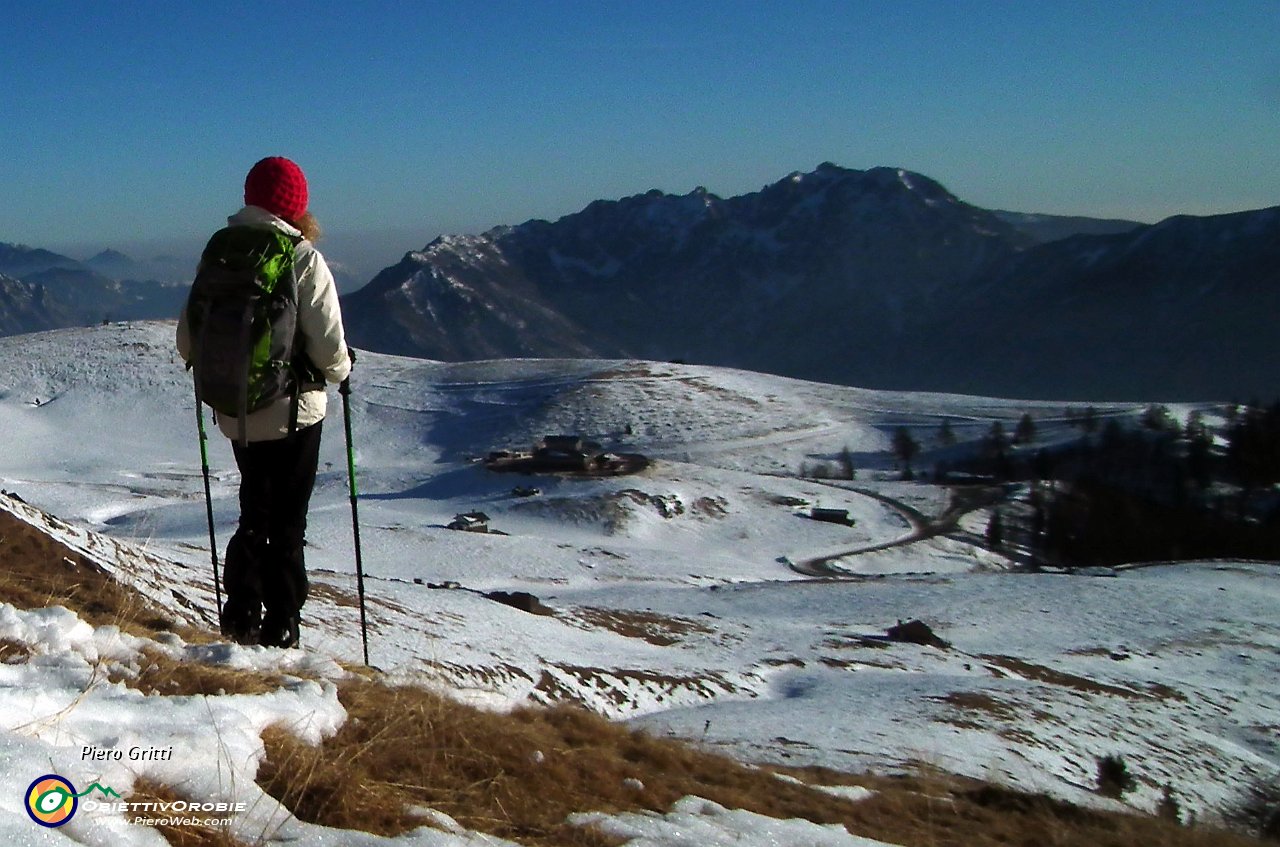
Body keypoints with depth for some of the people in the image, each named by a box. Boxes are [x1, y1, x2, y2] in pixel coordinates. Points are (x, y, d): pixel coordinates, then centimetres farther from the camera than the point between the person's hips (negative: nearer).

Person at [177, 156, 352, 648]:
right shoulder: (303, 259, -14)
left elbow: (186, 340, 3)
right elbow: (328, 345, -18)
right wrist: (340, 371, 3)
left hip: (236, 416, 4)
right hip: (293, 412, -4)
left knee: (254, 515, 22)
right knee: (287, 524, 8)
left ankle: (241, 617, 19)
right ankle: (280, 632, 12)